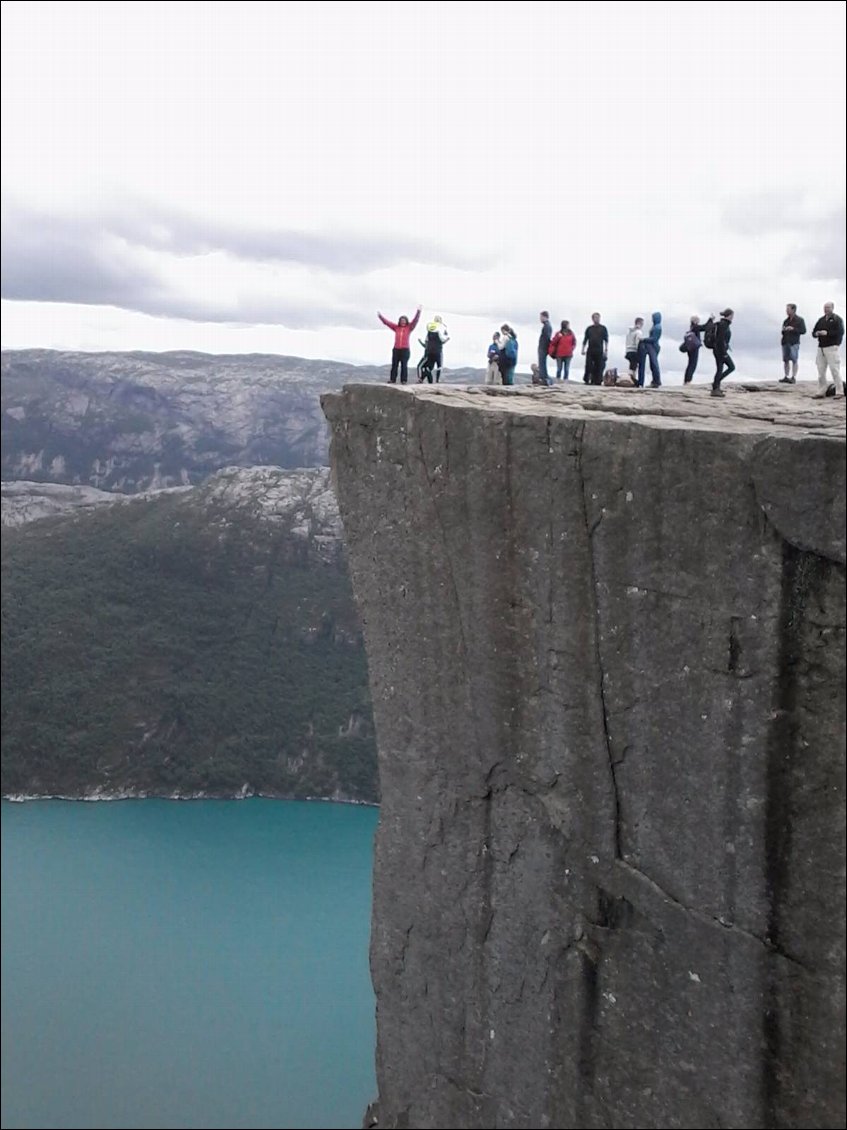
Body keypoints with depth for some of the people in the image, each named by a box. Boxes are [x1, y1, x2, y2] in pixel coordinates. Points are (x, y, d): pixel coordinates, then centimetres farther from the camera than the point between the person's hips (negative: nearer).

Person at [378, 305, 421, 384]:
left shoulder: (409, 327, 5)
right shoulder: (396, 327, 10)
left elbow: (415, 320, -5)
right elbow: (387, 322, 11)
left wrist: (418, 312, -15)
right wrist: (380, 316, 7)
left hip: (405, 349, -3)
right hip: (396, 349, 3)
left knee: (404, 365, -4)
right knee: (394, 365, 4)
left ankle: (403, 380, -2)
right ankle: (392, 380, 9)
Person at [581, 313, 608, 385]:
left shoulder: (603, 328, 8)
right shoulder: (589, 328, 13)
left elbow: (606, 340, 4)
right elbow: (585, 340, 14)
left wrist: (606, 350, -6)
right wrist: (583, 349, 6)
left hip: (599, 351, -1)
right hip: (590, 351, 1)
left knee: (599, 367, -4)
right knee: (588, 366, -5)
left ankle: (598, 381, -1)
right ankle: (587, 380, -1)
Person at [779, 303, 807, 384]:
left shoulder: (799, 320, 0)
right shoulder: (786, 321, 17)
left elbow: (803, 330, -7)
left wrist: (793, 329, -16)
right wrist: (783, 330, 1)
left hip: (794, 343, -6)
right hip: (785, 342, 6)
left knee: (794, 360, -6)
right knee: (786, 360, 5)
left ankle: (793, 377, -6)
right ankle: (786, 377, 10)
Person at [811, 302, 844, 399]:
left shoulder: (837, 319, -1)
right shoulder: (821, 320, 18)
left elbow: (840, 332, -13)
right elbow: (813, 332, 20)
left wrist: (827, 333, -20)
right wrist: (816, 333, -4)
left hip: (832, 347, -6)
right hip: (821, 348, 6)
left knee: (834, 369, -9)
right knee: (821, 371, 5)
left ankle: (839, 392, -8)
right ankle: (821, 392, 11)